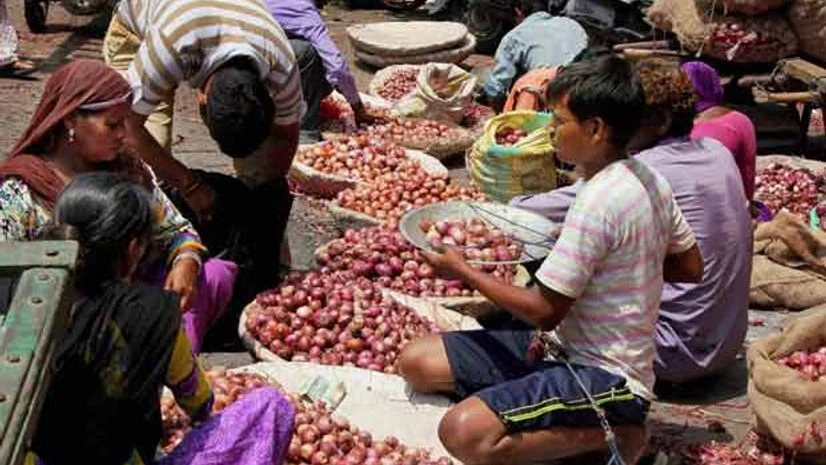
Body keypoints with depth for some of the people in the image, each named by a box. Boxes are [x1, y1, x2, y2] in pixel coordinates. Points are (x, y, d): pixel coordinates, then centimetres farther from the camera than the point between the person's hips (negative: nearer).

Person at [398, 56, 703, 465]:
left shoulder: (597, 202, -23)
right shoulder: (649, 180, 4)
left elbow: (543, 311, -19)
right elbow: (691, 268, 17)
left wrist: (463, 271, -6)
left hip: (605, 376, -9)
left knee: (464, 432, -32)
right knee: (417, 362, 4)